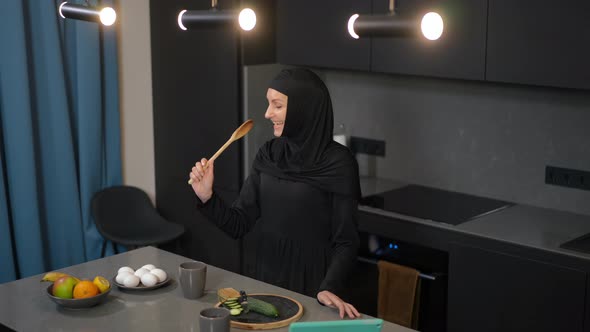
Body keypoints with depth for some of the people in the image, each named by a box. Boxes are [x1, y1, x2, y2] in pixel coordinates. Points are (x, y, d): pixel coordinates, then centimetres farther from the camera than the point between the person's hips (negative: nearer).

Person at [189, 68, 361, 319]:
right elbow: (239, 225, 0)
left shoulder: (337, 162, -15)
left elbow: (345, 241, -14)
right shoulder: (268, 154, 0)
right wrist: (207, 197, -16)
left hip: (312, 281, -5)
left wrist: (328, 289, -29)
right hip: (267, 277, 5)